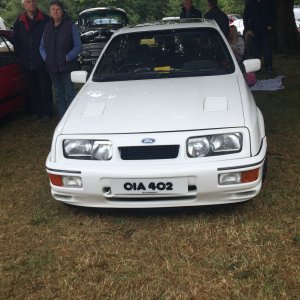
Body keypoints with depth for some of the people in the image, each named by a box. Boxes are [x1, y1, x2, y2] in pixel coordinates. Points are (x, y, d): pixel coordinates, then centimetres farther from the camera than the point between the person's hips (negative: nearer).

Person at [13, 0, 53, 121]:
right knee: (32, 89, 12)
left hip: (42, 62, -4)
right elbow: (16, 41, 13)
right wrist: (19, 57, 6)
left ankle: (47, 111, 15)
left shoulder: (45, 20, -6)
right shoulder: (19, 21, 6)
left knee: (45, 88, 4)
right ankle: (36, 111, 23)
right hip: (26, 63, 4)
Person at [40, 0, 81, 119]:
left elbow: (78, 46, -6)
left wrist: (67, 58, -13)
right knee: (58, 94, 11)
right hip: (52, 67, 5)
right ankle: (62, 118, 19)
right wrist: (45, 57, 1)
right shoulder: (48, 27, 11)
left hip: (67, 67, -5)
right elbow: (42, 46, 17)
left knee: (70, 93, -4)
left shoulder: (70, 26, -4)